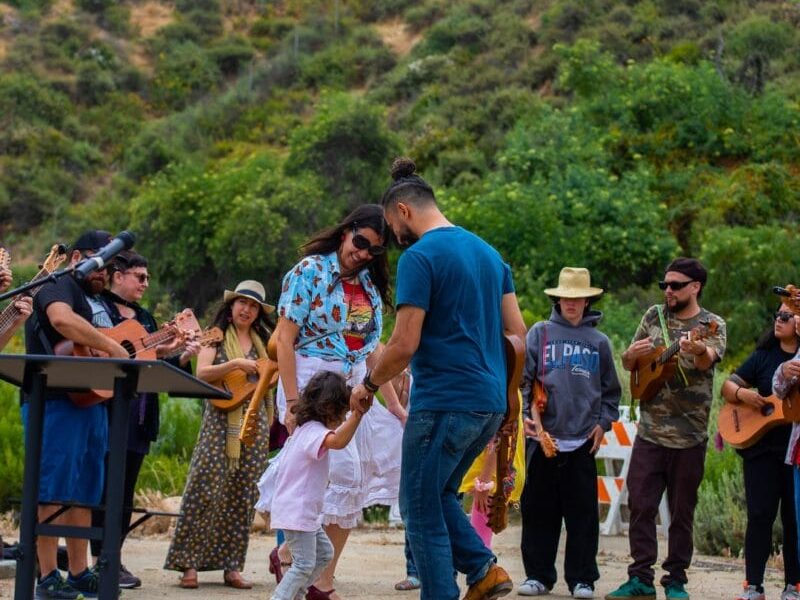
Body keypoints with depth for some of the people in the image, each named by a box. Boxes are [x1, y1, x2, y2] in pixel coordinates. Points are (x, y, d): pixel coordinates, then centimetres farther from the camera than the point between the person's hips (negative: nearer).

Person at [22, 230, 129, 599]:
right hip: (55, 401, -10)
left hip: (92, 400, 10)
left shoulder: (99, 301, 23)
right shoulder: (60, 287, -7)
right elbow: (62, 319, -30)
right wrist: (111, 347, -26)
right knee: (53, 488, -9)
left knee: (84, 490, 10)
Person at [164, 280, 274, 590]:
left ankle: (232, 566, 6)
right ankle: (189, 563, -6)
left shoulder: (264, 341, 15)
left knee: (242, 495, 2)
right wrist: (235, 363, -18)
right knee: (204, 490, -9)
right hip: (220, 421, -4)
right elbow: (202, 373, -9)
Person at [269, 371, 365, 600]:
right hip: (297, 511, -11)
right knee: (304, 564, -9)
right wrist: (357, 415, -52)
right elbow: (337, 441, -42)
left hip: (304, 510, 11)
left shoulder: (305, 428, 14)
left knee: (324, 553, 20)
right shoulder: (314, 430, -19)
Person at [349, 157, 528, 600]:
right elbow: (517, 332, 14)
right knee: (438, 495, 22)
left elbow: (405, 344, -15)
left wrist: (369, 385, 0)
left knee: (422, 514, 1)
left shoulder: (419, 257, -11)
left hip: (443, 404, -8)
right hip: (491, 404, 8)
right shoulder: (487, 252, 14)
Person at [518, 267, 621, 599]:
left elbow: (611, 389, 16)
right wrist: (523, 414, -10)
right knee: (538, 509, 4)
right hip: (543, 436, 0)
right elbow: (522, 377, 2)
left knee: (582, 512, 1)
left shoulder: (598, 341, 10)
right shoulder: (540, 333, 6)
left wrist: (604, 422, 4)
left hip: (583, 441, 0)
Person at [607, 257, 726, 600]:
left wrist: (699, 350, -48)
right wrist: (632, 354, -9)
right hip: (650, 430, 3)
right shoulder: (654, 316, 10)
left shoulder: (712, 325, -1)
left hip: (689, 436, -3)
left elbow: (709, 358, -23)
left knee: (681, 512, 4)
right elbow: (627, 364, 16)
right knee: (640, 505, -2)